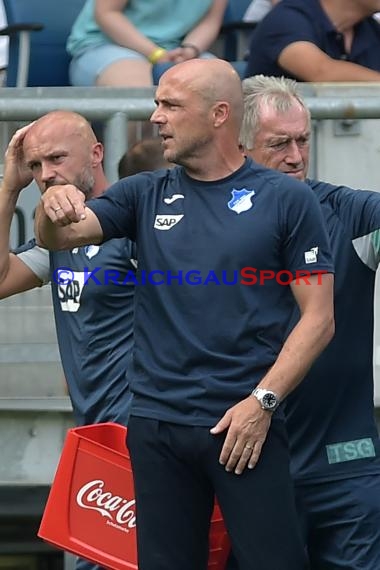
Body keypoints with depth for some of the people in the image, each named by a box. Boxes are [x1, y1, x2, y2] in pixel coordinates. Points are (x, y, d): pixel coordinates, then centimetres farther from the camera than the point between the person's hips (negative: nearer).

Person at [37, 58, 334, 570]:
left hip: (245, 424, -4)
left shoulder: (286, 200, -1)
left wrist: (263, 401, -12)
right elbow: (59, 237, -1)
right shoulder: (146, 196, 10)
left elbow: (318, 318, -3)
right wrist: (55, 207, -24)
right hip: (157, 426, 4)